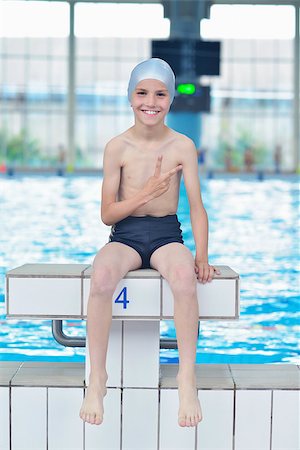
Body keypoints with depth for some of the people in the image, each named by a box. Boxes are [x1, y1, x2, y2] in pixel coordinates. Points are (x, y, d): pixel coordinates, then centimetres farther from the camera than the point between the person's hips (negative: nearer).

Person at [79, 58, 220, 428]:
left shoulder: (183, 146, 1)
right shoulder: (117, 147, -1)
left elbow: (197, 208, 1)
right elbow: (107, 214, -1)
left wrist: (201, 256, -12)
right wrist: (148, 192, -14)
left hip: (167, 234, 0)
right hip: (125, 236, 0)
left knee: (184, 277, -36)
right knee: (101, 276, -35)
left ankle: (187, 377, -22)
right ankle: (97, 379, -20)